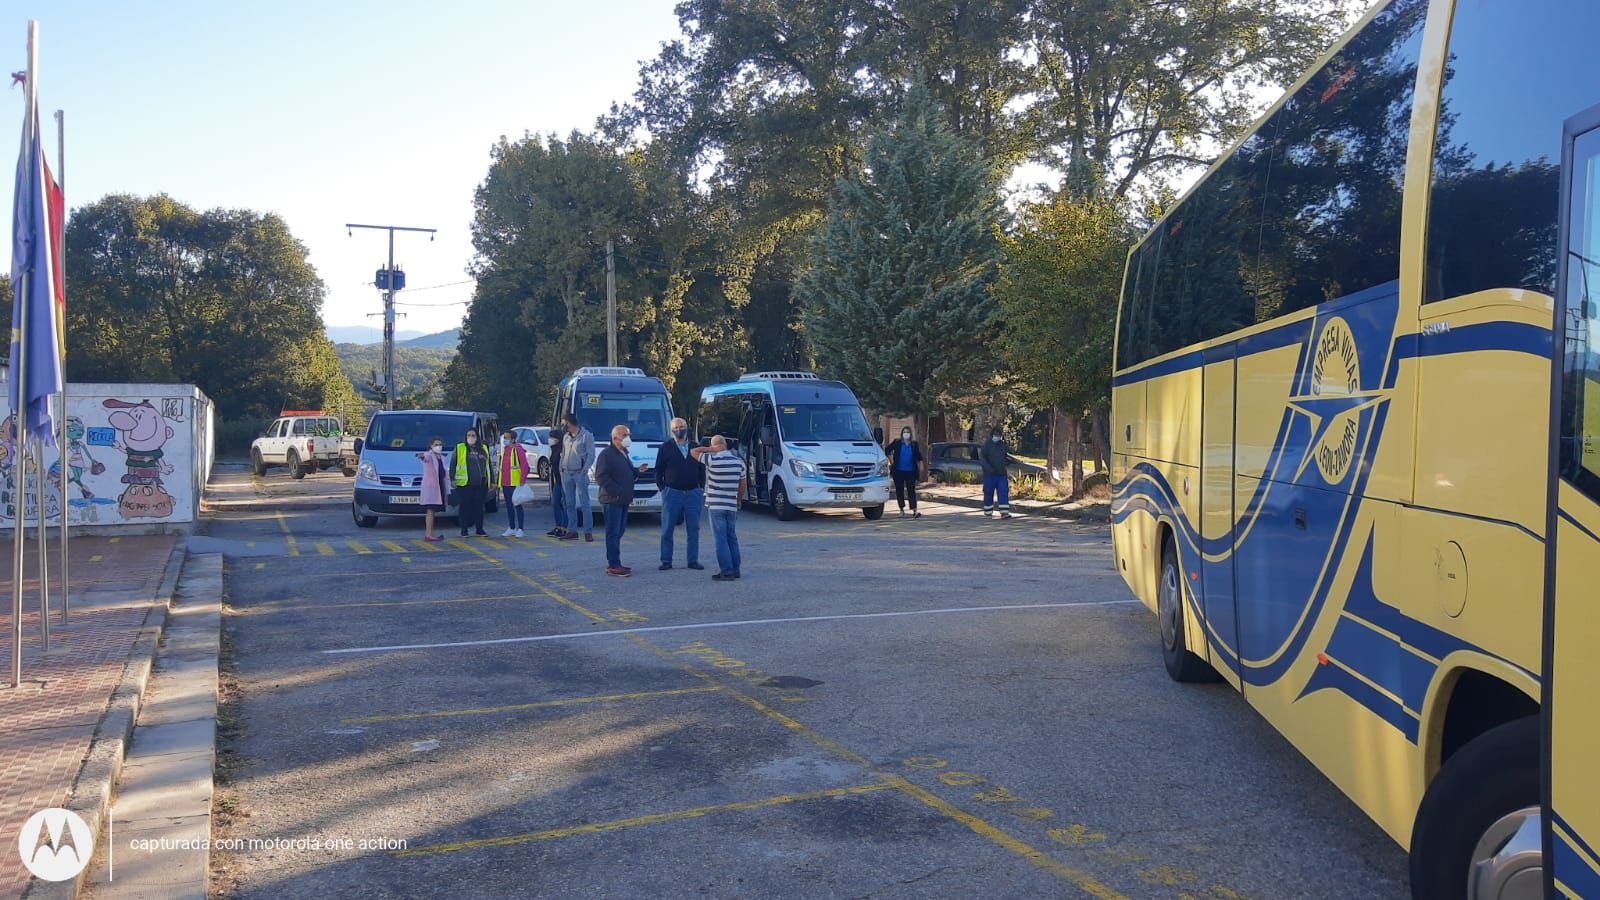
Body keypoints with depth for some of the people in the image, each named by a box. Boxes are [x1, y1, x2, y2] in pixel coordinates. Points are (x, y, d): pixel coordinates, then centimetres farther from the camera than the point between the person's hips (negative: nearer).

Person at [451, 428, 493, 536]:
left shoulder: (483, 449, 16)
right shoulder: (459, 448, 4)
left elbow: (488, 466, 20)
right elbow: (452, 464, 2)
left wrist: (492, 481, 17)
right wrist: (452, 479, -8)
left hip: (481, 484, 3)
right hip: (464, 484, -3)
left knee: (479, 506, 6)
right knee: (465, 506, 0)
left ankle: (479, 528, 13)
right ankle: (464, 529, 7)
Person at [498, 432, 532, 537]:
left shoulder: (518, 449, -10)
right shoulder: (504, 450, 15)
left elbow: (525, 466, -14)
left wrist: (522, 481, -18)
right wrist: (501, 481, 18)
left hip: (515, 484, -8)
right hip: (505, 484, 8)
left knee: (517, 505, -3)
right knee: (509, 506, 12)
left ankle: (520, 529, 2)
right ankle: (511, 528, 20)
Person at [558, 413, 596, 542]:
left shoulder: (586, 436, -3)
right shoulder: (566, 437, 16)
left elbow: (591, 455, -7)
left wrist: (584, 470, -15)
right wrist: (561, 468, 9)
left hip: (579, 474, -6)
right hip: (566, 473, 6)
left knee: (584, 504, -7)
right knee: (570, 504, 9)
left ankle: (588, 532, -6)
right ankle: (572, 531, 15)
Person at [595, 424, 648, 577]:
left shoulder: (624, 454, 19)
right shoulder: (607, 454, -11)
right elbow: (601, 477, -18)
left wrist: (638, 471, 9)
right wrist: (616, 491, -21)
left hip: (624, 500, 9)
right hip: (612, 500, -9)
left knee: (618, 532, 12)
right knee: (613, 533, -8)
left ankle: (615, 563, 19)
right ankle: (613, 566, -7)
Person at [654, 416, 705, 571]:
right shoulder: (666, 448, 4)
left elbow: (702, 470, 13)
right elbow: (658, 470, 4)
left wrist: (703, 490, 7)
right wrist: (662, 488, -3)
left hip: (693, 493, 2)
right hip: (672, 493, -2)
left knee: (693, 529, 4)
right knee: (667, 529, 0)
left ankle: (693, 560, 11)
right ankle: (666, 561, 6)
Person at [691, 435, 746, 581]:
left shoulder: (712, 460, -11)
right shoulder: (739, 462, 5)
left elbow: (694, 452, 0)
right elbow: (742, 485, 12)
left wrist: (711, 449, -2)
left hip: (715, 505, -5)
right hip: (731, 506, 5)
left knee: (721, 539, -4)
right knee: (731, 537, 15)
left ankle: (726, 571, -6)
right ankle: (735, 570, 18)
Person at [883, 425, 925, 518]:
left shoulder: (914, 444, 4)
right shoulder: (897, 443, 1)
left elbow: (919, 457, 13)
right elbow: (887, 450, 9)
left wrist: (920, 468, 7)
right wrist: (892, 462, 6)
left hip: (910, 471, 0)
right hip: (898, 471, 1)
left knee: (911, 490, -6)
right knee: (899, 491, 6)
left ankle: (914, 511, -10)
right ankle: (902, 510, 16)